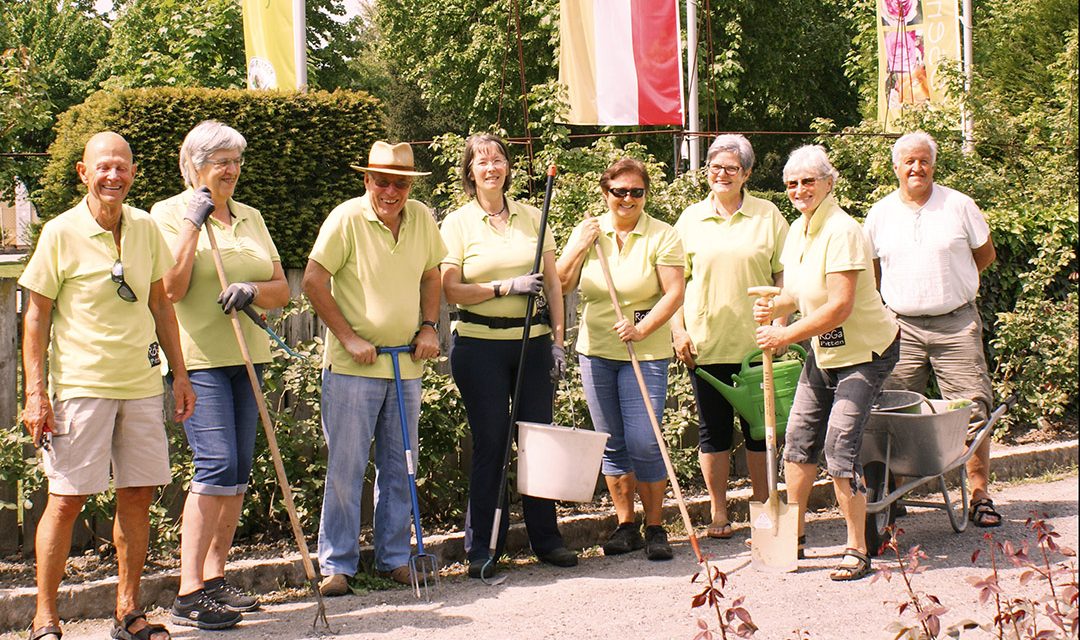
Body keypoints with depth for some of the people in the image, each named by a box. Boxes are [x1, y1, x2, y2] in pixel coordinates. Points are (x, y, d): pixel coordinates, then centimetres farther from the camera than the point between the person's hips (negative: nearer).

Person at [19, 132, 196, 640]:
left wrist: (180, 374, 13)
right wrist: (36, 393, -9)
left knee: (138, 495, 8)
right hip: (80, 385, -4)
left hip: (142, 384, 5)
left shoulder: (146, 228, 7)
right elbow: (36, 317, -3)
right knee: (67, 498, -3)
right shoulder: (61, 233, -6)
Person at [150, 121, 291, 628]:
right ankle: (189, 593, -12)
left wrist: (253, 289, -10)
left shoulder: (250, 218, 16)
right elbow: (171, 289, -12)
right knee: (216, 465, -15)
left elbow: (281, 289, 12)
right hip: (198, 358, -6)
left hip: (246, 356, 6)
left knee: (238, 471, 6)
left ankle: (214, 578, 17)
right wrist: (193, 223, -13)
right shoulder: (169, 213, -1)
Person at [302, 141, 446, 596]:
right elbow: (314, 280, -10)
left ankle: (394, 557, 22)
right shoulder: (346, 218, -10)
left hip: (406, 365, 5)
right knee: (345, 468, -1)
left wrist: (428, 327, 5)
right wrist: (349, 337, -13)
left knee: (399, 468, 11)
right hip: (352, 367, -5)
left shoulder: (422, 219, 5)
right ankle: (337, 564, 9)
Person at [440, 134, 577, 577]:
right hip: (480, 345, -3)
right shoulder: (458, 224, 1)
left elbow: (552, 282, 12)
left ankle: (546, 539, 17)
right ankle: (482, 547, 10)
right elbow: (451, 290, -7)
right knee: (490, 443, 0)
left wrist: (557, 338, 5)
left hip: (533, 342, 3)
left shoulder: (532, 218, 10)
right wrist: (507, 286, -15)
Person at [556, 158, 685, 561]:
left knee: (643, 443, -8)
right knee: (612, 444, 10)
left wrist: (642, 329, -20)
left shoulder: (661, 236, -4)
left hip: (645, 353, -4)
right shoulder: (588, 231, 6)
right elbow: (560, 285, 5)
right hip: (595, 351, 4)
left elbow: (674, 292, -9)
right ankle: (625, 525, 22)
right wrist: (580, 247, -8)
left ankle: (655, 528, 7)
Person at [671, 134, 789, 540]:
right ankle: (718, 513, 16)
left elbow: (783, 276, 5)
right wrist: (678, 331, 0)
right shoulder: (691, 219, 7)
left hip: (756, 341, -1)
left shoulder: (767, 216, 4)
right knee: (713, 427, 6)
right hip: (706, 343, 1)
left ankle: (763, 507, 20)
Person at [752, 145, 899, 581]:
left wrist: (787, 334, -22)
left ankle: (857, 551, 1)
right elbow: (798, 295, 11)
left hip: (865, 351, -9)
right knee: (799, 439, 10)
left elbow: (840, 306, -27)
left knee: (839, 448, -12)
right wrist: (773, 307, -11)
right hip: (823, 352, 9)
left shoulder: (841, 231, -22)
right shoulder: (798, 230, 5)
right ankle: (793, 536, 24)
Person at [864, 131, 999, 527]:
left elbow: (986, 255, 13)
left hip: (957, 324, -1)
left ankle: (980, 497, 5)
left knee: (972, 410, -3)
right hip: (902, 327, 1)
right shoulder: (880, 214, 8)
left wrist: (948, 283, 10)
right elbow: (870, 274, 17)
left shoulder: (959, 205, 3)